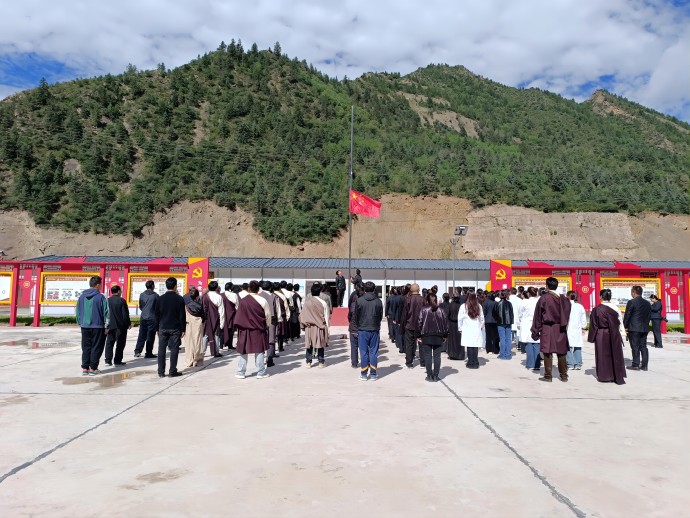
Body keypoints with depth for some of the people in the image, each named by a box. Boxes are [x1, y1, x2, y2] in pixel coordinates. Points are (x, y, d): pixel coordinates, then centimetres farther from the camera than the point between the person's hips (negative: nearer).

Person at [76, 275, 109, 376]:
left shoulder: (82, 296, 5)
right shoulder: (101, 297, -10)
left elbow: (78, 312, 12)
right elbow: (106, 312, -9)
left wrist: (80, 324, 21)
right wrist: (106, 326, 1)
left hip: (84, 326, 5)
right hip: (97, 327, -5)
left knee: (86, 348, 12)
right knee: (96, 348, 4)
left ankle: (85, 368, 11)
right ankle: (93, 368, 4)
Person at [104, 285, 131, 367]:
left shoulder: (107, 300, 3)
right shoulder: (121, 301, -10)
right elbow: (125, 314, -11)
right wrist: (129, 323, -1)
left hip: (110, 325, 4)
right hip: (121, 326, -4)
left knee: (109, 343, 11)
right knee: (120, 344, 3)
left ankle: (108, 360, 9)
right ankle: (118, 361, 2)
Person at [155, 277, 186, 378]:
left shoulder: (160, 298, 2)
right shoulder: (179, 299, -6)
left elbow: (157, 315, 6)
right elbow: (182, 316, -6)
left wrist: (157, 328, 13)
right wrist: (183, 329, 0)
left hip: (163, 328, 3)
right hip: (175, 328, -3)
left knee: (161, 350, 7)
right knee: (174, 350, 2)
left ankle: (161, 372, 9)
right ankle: (173, 371, 4)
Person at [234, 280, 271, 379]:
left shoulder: (243, 301, -7)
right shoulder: (262, 300, -9)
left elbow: (238, 317, -1)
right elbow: (268, 315, -3)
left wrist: (239, 327, 10)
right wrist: (267, 326, 12)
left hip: (244, 329, 1)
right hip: (258, 330, -1)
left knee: (243, 351, 9)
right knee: (259, 351, 7)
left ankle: (240, 372, 14)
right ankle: (260, 372, 10)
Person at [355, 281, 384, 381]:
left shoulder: (359, 300, -6)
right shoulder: (378, 301, -3)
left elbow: (356, 316, 0)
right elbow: (381, 316, 5)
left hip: (362, 330, -1)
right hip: (375, 330, 1)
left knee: (364, 352, 5)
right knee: (374, 352, 7)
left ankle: (364, 374, 10)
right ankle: (373, 374, 10)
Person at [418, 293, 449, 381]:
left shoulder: (424, 310, -5)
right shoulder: (441, 310, 1)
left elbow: (420, 323, -5)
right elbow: (446, 323, 5)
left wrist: (419, 336, 4)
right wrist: (445, 336, 13)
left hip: (426, 337, -2)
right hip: (438, 337, 2)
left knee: (428, 356, 5)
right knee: (437, 356, 7)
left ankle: (429, 376, 6)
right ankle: (435, 376, 9)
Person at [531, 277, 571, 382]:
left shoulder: (543, 298, -8)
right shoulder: (563, 299, 4)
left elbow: (538, 316, -5)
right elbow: (567, 314, 8)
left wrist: (536, 331, 1)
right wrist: (564, 326, 17)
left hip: (547, 328, -4)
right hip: (560, 329, 4)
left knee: (548, 352, 1)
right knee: (561, 352, 12)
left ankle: (548, 375, 3)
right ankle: (563, 375, 18)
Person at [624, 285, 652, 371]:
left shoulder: (631, 302, -10)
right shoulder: (647, 303, 10)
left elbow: (627, 315, -10)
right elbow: (649, 316, 12)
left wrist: (625, 326, -2)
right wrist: (645, 324, 18)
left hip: (634, 328, -6)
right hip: (644, 328, 6)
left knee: (635, 347, -3)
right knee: (643, 346, 9)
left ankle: (636, 365, -1)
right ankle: (644, 365, 9)